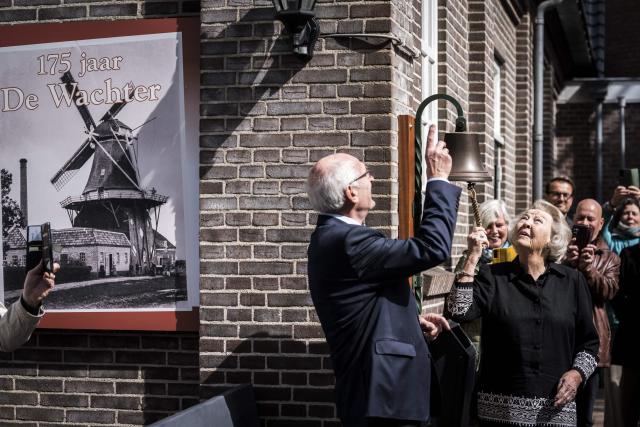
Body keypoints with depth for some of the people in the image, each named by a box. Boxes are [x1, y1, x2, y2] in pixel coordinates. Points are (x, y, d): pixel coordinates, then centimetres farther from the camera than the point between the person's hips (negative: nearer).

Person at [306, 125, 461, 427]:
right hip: (383, 397, -10)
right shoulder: (348, 241, -22)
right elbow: (433, 247, -23)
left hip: (378, 389, 10)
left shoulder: (332, 236, 11)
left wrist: (412, 319, 9)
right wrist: (438, 179, -14)